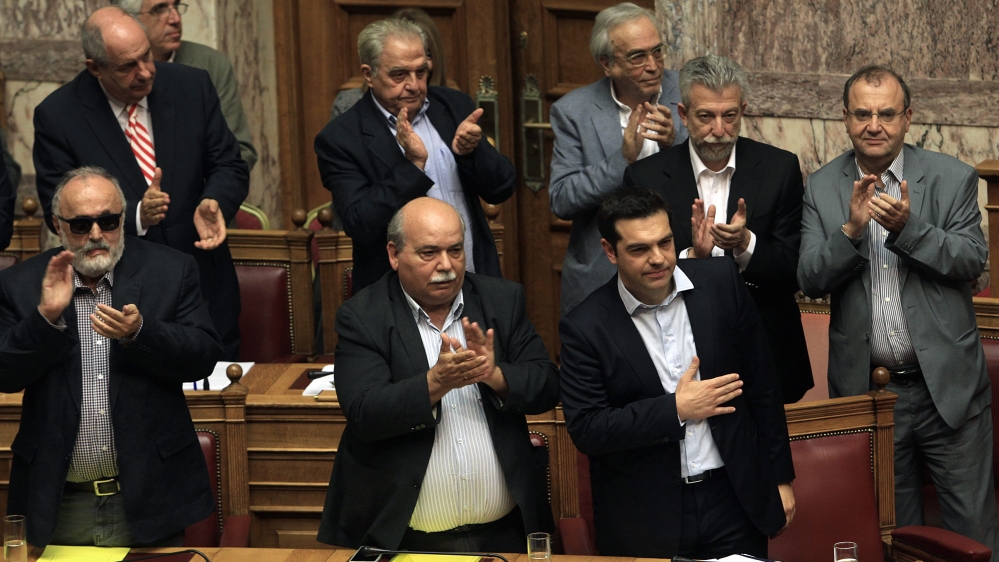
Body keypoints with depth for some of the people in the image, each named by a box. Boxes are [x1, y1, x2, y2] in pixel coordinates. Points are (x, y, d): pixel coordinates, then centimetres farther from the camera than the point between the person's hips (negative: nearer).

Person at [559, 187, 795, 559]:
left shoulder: (721, 281, -2)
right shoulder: (584, 328, -10)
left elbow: (761, 385, 4)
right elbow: (585, 431, -12)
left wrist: (780, 477, 6)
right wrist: (676, 409, -15)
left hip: (733, 500, 2)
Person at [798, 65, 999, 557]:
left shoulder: (953, 178, -1)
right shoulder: (822, 188, 3)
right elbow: (810, 280, -5)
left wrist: (907, 227, -24)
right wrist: (851, 229, -22)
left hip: (947, 385, -2)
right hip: (865, 387, 2)